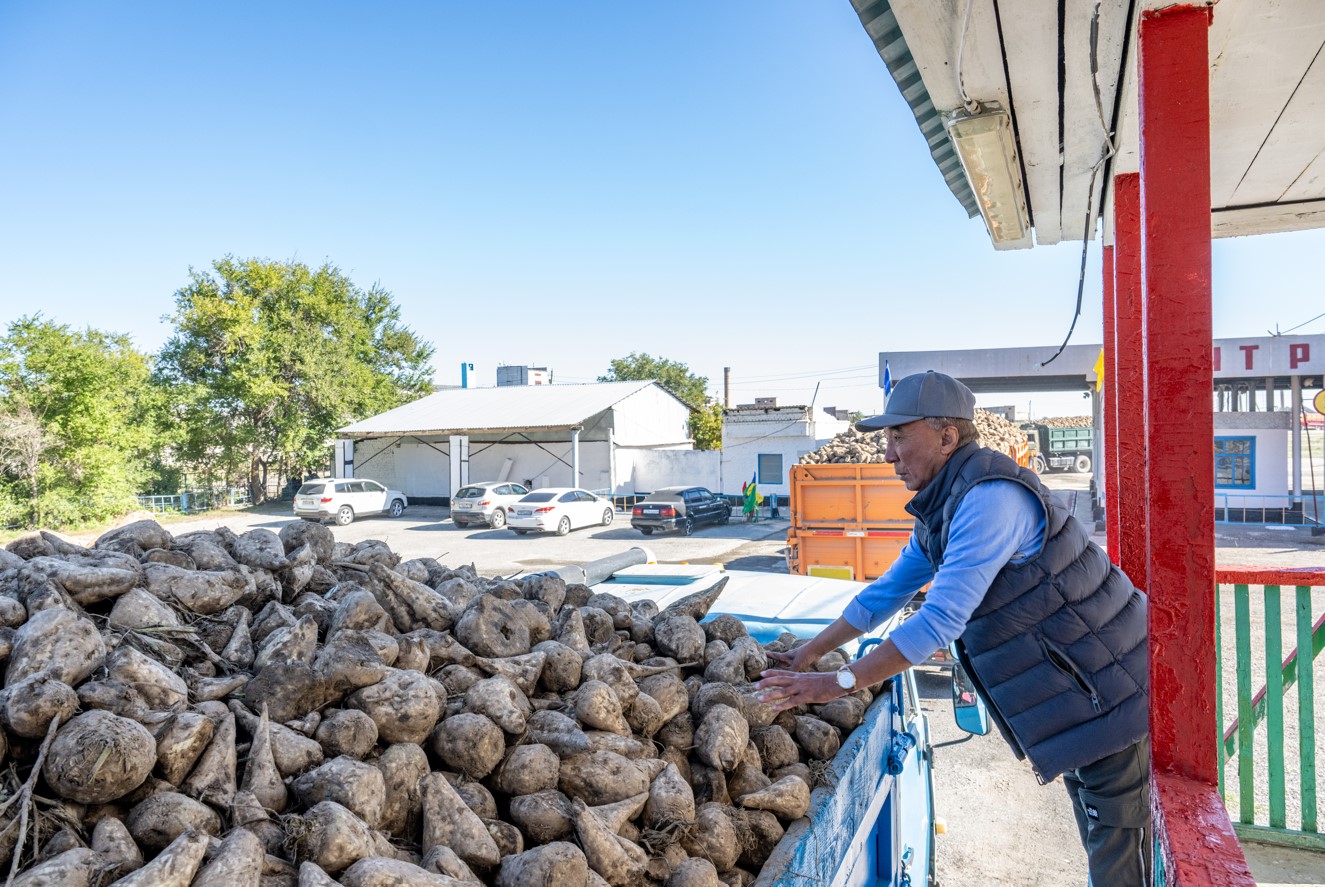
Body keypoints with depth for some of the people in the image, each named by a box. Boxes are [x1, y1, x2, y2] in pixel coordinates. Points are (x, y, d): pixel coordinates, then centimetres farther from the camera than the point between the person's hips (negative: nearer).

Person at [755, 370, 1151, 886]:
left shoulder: (990, 499, -28)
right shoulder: (942, 509, 5)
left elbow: (940, 621, -32)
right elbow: (887, 592, 12)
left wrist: (838, 683, -27)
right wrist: (808, 654, 11)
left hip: (1106, 698, -10)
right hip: (1074, 700, 10)